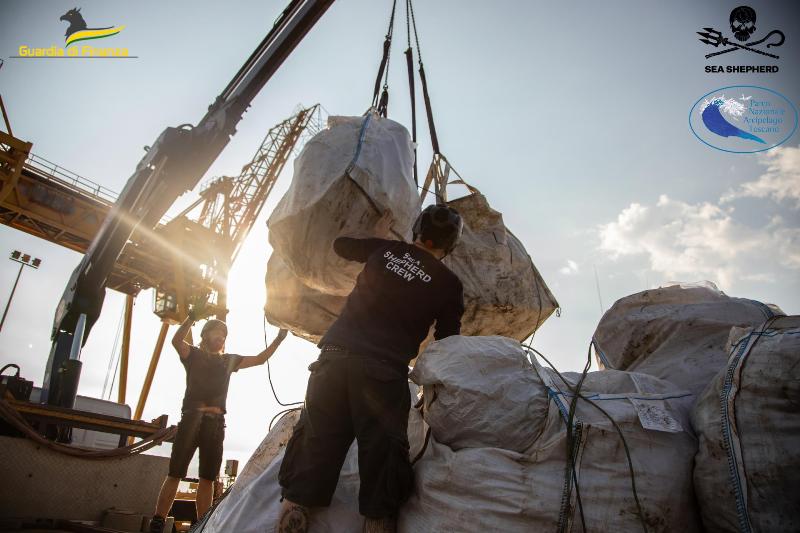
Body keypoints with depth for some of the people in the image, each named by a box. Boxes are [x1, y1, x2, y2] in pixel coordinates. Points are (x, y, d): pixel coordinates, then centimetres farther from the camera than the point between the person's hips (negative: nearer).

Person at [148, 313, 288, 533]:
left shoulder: (229, 360, 20)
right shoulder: (194, 354, 10)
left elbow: (260, 359, 18)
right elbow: (176, 340, -10)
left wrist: (279, 339, 8)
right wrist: (192, 316, -21)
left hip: (216, 422, 4)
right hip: (192, 417, -4)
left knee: (208, 478, 3)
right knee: (175, 473, -6)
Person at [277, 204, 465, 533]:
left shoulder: (385, 250, 11)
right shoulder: (449, 284, 6)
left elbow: (341, 245, 29)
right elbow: (447, 345, 9)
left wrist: (378, 235, 43)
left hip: (335, 356, 3)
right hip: (386, 371, -2)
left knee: (316, 444, 9)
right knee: (382, 450, 5)